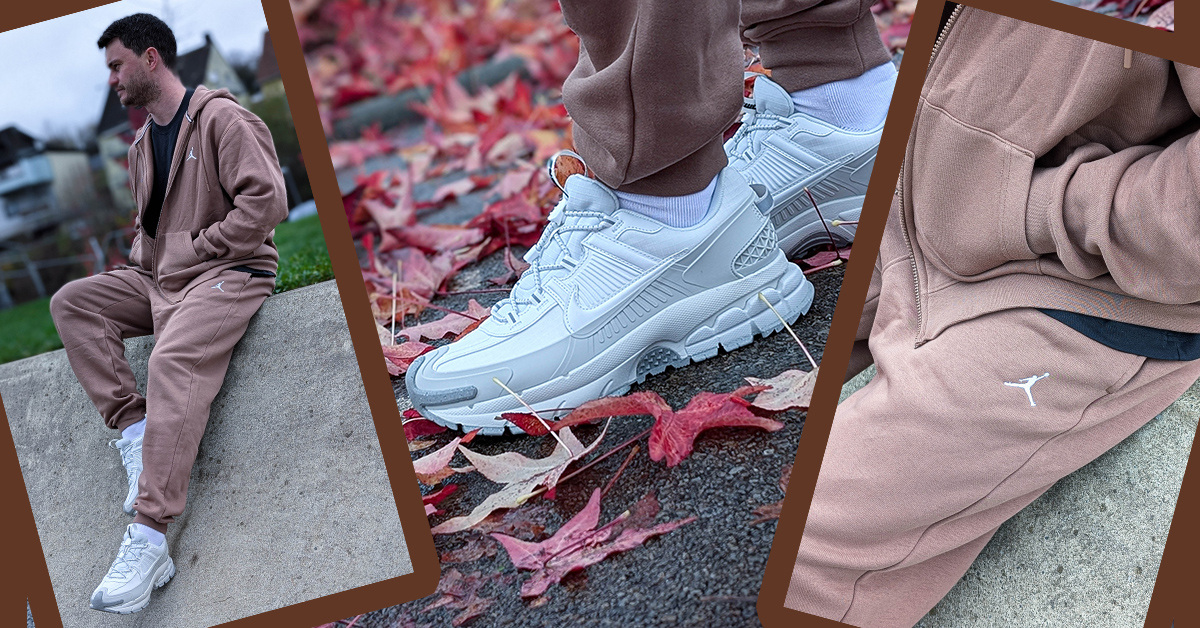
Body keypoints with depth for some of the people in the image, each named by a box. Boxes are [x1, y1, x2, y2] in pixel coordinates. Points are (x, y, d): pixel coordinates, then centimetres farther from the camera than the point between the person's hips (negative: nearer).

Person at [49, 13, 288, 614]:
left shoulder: (221, 118, -6)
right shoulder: (141, 145, 21)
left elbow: (267, 201, -17)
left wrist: (192, 251, -13)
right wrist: (143, 262, 8)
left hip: (228, 270, -9)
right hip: (161, 277, 9)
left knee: (174, 360, -32)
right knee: (71, 301, -8)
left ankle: (149, 538, -39)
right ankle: (133, 424, -18)